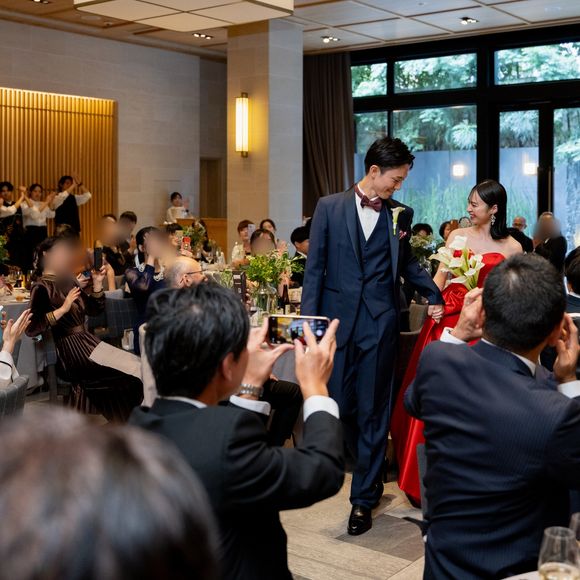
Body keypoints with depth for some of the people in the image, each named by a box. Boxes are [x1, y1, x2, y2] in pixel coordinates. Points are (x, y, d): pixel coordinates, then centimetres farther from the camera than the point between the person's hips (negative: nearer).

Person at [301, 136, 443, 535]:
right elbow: (315, 266, 1)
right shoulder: (330, 207, 2)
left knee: (373, 410, 3)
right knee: (340, 403, 7)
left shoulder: (401, 214, 6)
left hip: (380, 322, 0)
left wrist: (433, 293, 8)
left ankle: (364, 498, 13)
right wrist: (309, 319, -4)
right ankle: (371, 470, 32)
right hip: (338, 318, 1)